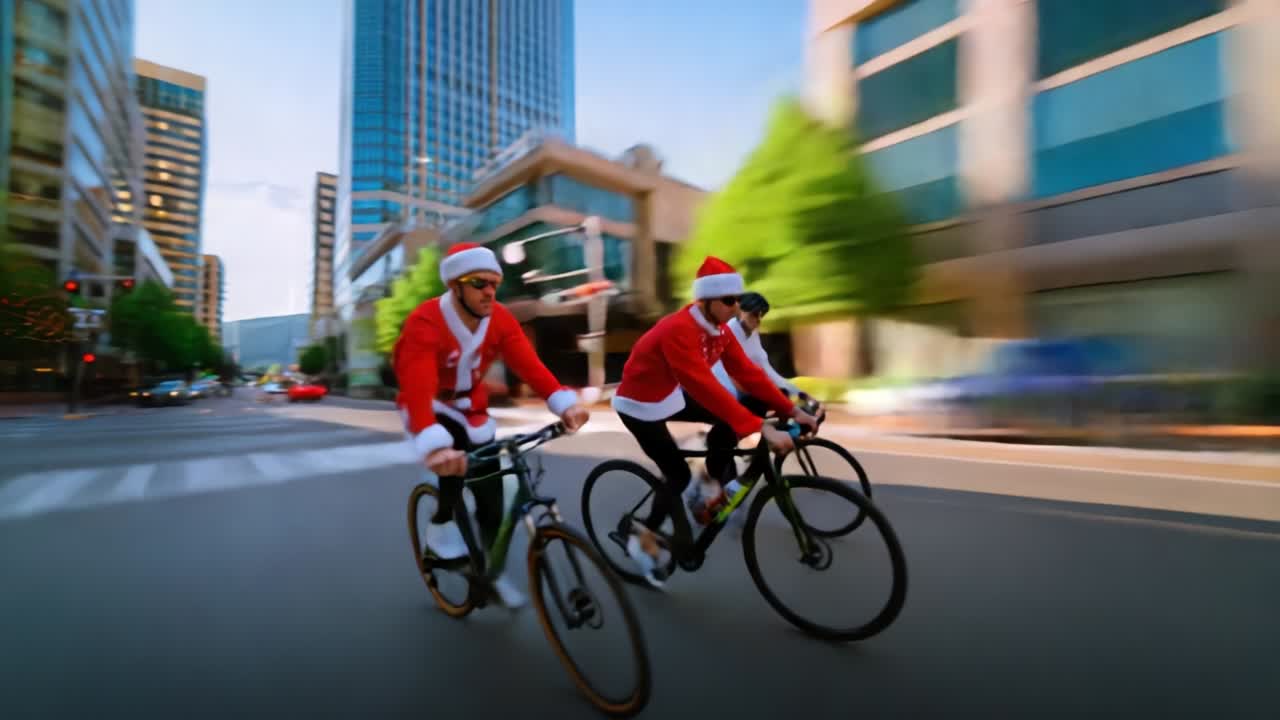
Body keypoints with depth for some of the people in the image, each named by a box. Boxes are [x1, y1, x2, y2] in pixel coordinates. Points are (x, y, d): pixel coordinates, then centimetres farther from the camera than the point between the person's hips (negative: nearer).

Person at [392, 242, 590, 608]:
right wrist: (434, 445, -60)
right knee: (453, 459, -35)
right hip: (431, 406, -4)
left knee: (490, 488, 2)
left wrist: (565, 402, -46)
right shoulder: (425, 323, -30)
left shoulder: (500, 319, -17)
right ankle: (442, 525, -5)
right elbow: (417, 387, -44)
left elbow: (529, 364, -29)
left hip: (471, 408, 4)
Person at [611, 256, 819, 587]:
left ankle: (712, 488, 8)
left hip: (670, 395, 8)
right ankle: (644, 536, 16)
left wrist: (792, 411, -14)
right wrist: (762, 428, -45)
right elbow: (706, 387, -42)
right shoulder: (679, 330, -34)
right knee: (679, 475, -6)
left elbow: (747, 372, -8)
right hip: (640, 403, -7)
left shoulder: (718, 328, -7)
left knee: (729, 421, -9)